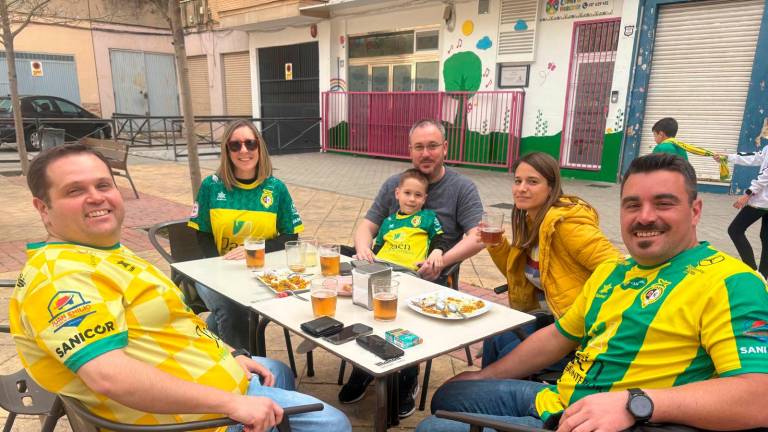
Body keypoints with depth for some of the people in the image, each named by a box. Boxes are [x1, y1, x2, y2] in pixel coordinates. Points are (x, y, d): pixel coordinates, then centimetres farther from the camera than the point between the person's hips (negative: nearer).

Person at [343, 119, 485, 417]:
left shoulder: (463, 188, 3)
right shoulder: (392, 185, 14)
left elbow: (477, 238, -8)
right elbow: (367, 225, 12)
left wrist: (441, 262, -24)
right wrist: (363, 247, -11)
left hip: (432, 280, -3)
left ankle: (407, 379, -1)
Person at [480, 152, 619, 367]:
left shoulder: (566, 222, -22)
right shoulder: (529, 221, 5)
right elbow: (519, 275, 16)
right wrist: (496, 244, 1)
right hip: (548, 317, 7)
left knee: (509, 358, -14)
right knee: (494, 342, -9)